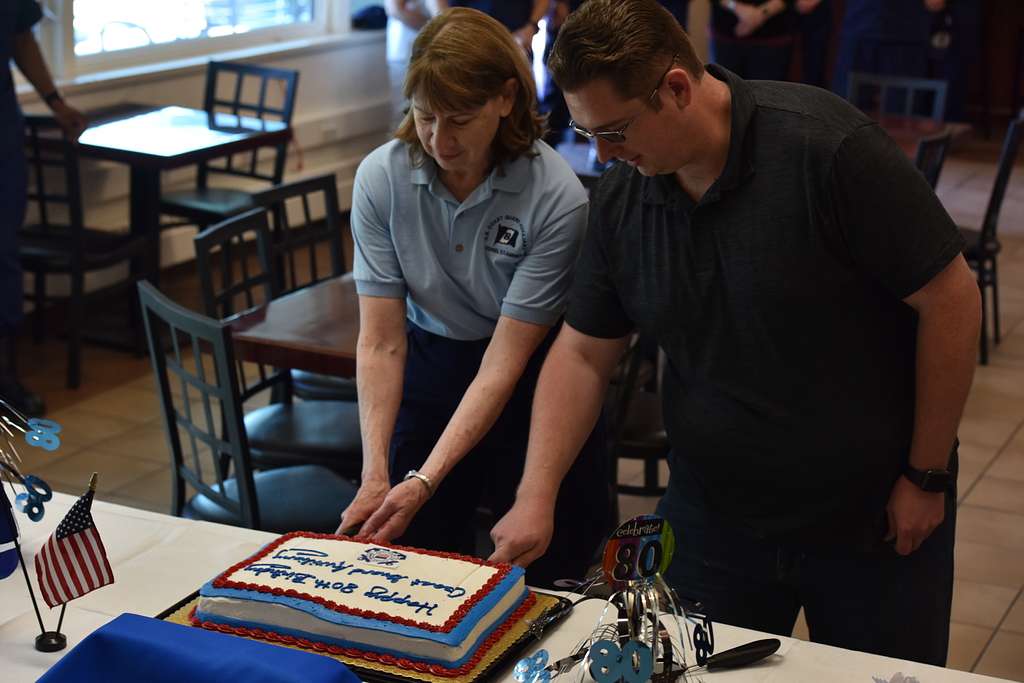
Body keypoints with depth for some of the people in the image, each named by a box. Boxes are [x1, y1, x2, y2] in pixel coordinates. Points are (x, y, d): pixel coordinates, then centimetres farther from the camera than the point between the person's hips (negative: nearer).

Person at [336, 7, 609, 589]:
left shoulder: (556, 197, -24)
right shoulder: (382, 177, -15)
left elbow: (504, 360, -22)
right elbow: (381, 343, -13)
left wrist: (426, 481, -28)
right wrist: (375, 476, -22)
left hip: (528, 380, -2)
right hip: (428, 370, 3)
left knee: (547, 574, 3)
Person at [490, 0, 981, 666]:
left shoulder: (826, 144, -22)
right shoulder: (621, 200, -5)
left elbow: (951, 299, -17)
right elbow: (582, 355, 2)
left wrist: (926, 477, -12)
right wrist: (536, 497, -9)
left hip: (874, 515, -4)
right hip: (712, 518, 4)